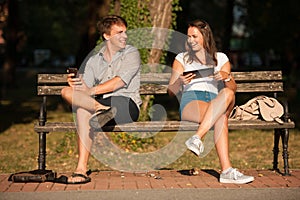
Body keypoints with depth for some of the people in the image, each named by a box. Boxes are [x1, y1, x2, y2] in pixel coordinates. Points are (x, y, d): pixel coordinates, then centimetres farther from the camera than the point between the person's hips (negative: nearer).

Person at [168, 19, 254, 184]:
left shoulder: (221, 58, 24)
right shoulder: (181, 58, 21)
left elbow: (233, 89, 16)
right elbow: (171, 91, 14)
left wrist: (226, 77, -7)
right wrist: (180, 81, -9)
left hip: (216, 101, 2)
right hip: (190, 101, -2)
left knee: (228, 94, -39)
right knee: (221, 117, -37)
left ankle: (197, 138, -46)